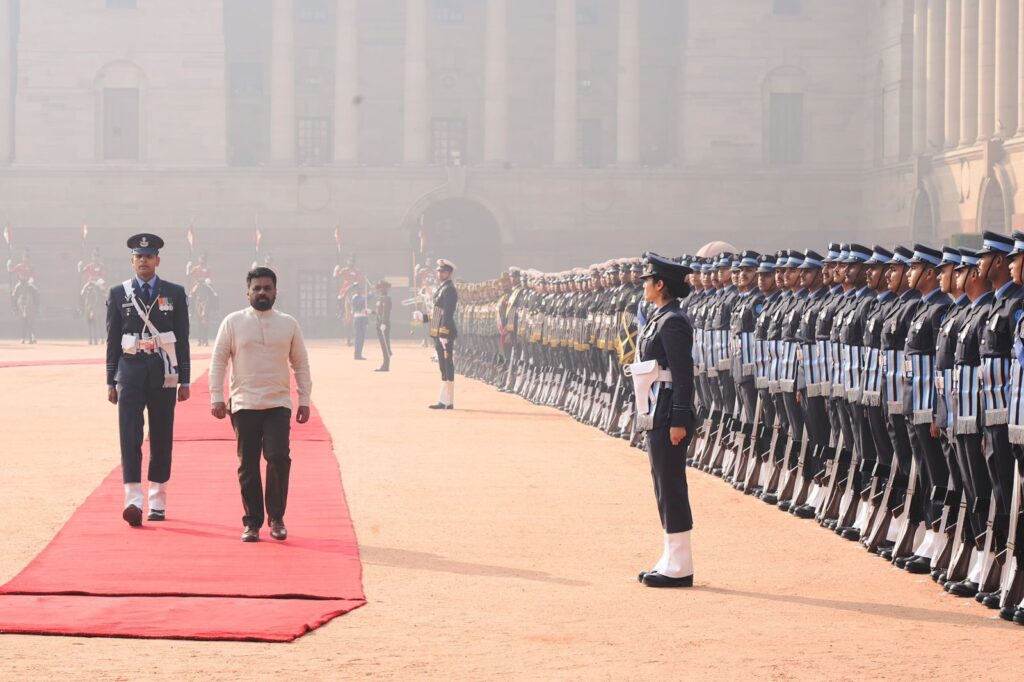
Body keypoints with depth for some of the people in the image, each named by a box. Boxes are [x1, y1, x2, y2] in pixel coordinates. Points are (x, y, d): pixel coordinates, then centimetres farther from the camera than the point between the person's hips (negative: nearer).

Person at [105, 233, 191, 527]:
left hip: (163, 373, 1)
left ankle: (158, 501, 15)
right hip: (130, 373, -1)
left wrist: (184, 380, 1)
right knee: (130, 437, -11)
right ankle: (133, 500, -18)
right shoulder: (118, 294, 5)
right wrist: (111, 382, 3)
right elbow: (112, 341, 7)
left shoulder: (175, 293, 5)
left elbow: (182, 340, 5)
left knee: (162, 439, 5)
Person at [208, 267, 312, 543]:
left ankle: (276, 517, 1)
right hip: (244, 405, 0)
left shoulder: (289, 324, 7)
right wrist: (216, 397, -3)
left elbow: (301, 364, 12)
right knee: (248, 465, 2)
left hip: (278, 405, 0)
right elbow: (218, 361, 4)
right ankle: (252, 522, 11)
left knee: (279, 457, -15)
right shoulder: (233, 322, 3)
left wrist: (304, 401, 8)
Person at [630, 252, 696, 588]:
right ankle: (673, 560, 19)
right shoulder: (660, 319, 15)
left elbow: (684, 374, -19)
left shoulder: (673, 322, -15)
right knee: (665, 486, 13)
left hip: (668, 416, -11)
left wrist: (678, 421, -22)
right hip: (657, 415, 11)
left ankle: (679, 568, -4)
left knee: (671, 486, -7)